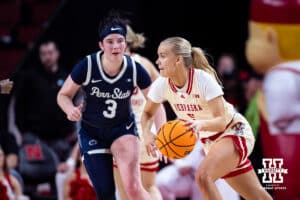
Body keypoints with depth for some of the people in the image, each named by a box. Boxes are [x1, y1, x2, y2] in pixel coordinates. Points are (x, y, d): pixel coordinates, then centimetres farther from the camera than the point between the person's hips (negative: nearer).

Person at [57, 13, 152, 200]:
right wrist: (71, 109, -29)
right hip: (92, 132, 1)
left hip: (123, 128, 0)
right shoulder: (87, 66, -20)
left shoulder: (135, 69, -17)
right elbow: (63, 95, -6)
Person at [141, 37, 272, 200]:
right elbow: (147, 113, 2)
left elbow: (221, 121, -30)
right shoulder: (162, 84, -12)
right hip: (210, 141, 6)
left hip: (234, 131, -6)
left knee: (203, 176, -30)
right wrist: (147, 133, -19)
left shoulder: (203, 79, -28)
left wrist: (201, 124, -51)